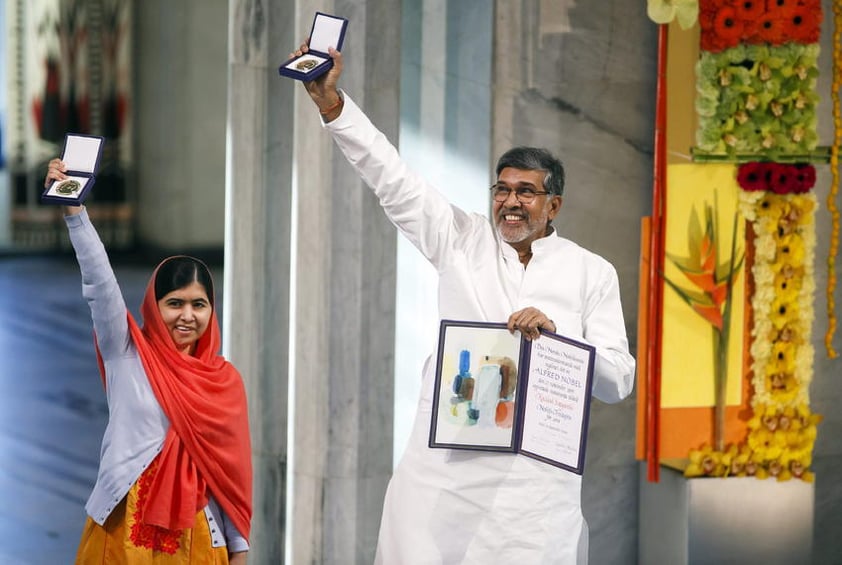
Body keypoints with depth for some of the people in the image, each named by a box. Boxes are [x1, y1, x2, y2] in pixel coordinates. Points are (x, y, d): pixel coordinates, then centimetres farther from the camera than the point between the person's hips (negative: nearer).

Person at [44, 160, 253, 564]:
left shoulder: (225, 380, 6)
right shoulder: (126, 355, 2)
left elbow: (234, 466, 7)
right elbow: (99, 280, -9)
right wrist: (73, 211, -20)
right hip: (124, 530, -1)